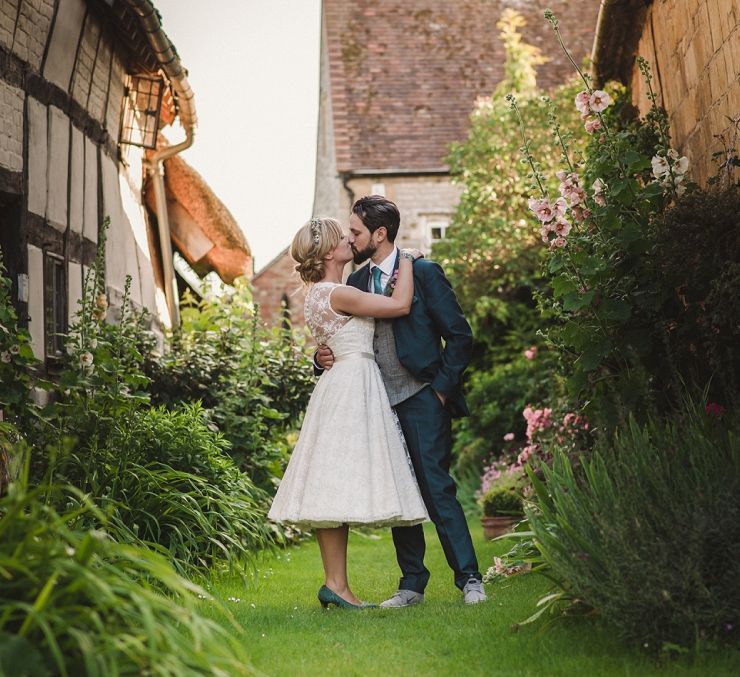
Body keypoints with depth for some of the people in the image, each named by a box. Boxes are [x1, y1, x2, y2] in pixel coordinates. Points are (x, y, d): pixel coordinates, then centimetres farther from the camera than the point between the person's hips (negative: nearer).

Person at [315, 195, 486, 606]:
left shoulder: (423, 272, -3)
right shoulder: (355, 282, 13)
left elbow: (460, 335, -2)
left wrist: (442, 387, -7)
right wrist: (324, 357, -5)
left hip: (422, 400, -5)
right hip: (379, 403, 6)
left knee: (436, 488, -9)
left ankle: (469, 578, -2)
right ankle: (412, 583, 14)